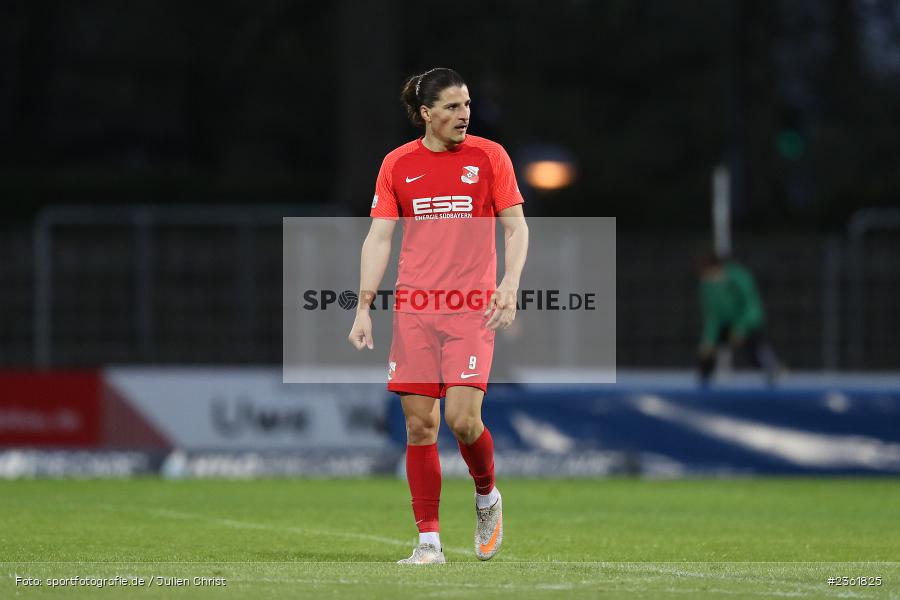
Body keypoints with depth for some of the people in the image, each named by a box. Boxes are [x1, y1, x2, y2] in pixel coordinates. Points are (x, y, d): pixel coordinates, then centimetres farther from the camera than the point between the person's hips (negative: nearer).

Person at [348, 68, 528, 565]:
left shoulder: (489, 156, 2)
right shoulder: (398, 164, 6)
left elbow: (516, 227, 3)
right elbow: (378, 238, 7)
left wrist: (509, 286, -12)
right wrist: (363, 309, 0)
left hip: (472, 308, -2)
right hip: (413, 309, 2)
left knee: (462, 417, -14)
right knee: (419, 424, -2)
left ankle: (487, 496, 17)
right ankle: (428, 541, 4)